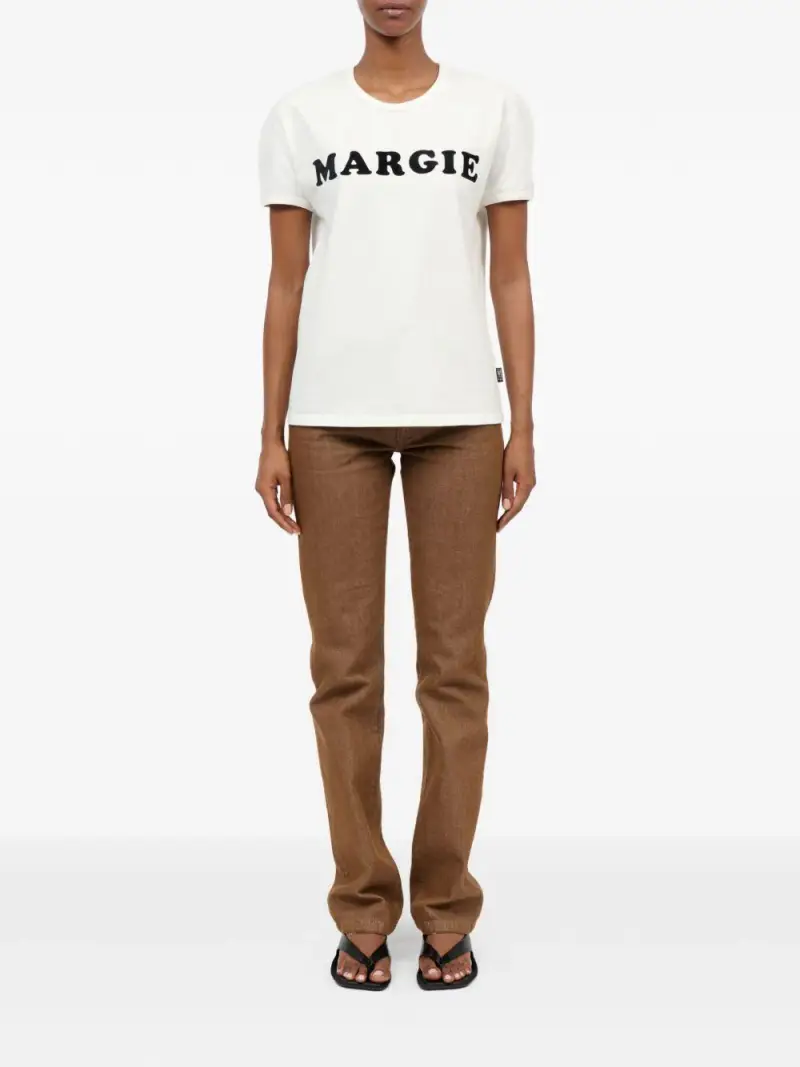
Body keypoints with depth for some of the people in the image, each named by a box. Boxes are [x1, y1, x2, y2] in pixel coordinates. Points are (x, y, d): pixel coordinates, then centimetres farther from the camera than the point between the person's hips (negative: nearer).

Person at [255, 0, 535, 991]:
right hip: (333, 417, 0)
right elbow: (287, 286, 7)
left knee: (454, 663, 3)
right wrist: (271, 437, 2)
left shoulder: (495, 109, 10)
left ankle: (446, 911, 18)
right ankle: (363, 911, 18)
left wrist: (523, 426, 1)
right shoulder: (300, 116, 10)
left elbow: (511, 279, 7)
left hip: (458, 414, 0)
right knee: (346, 665, 3)